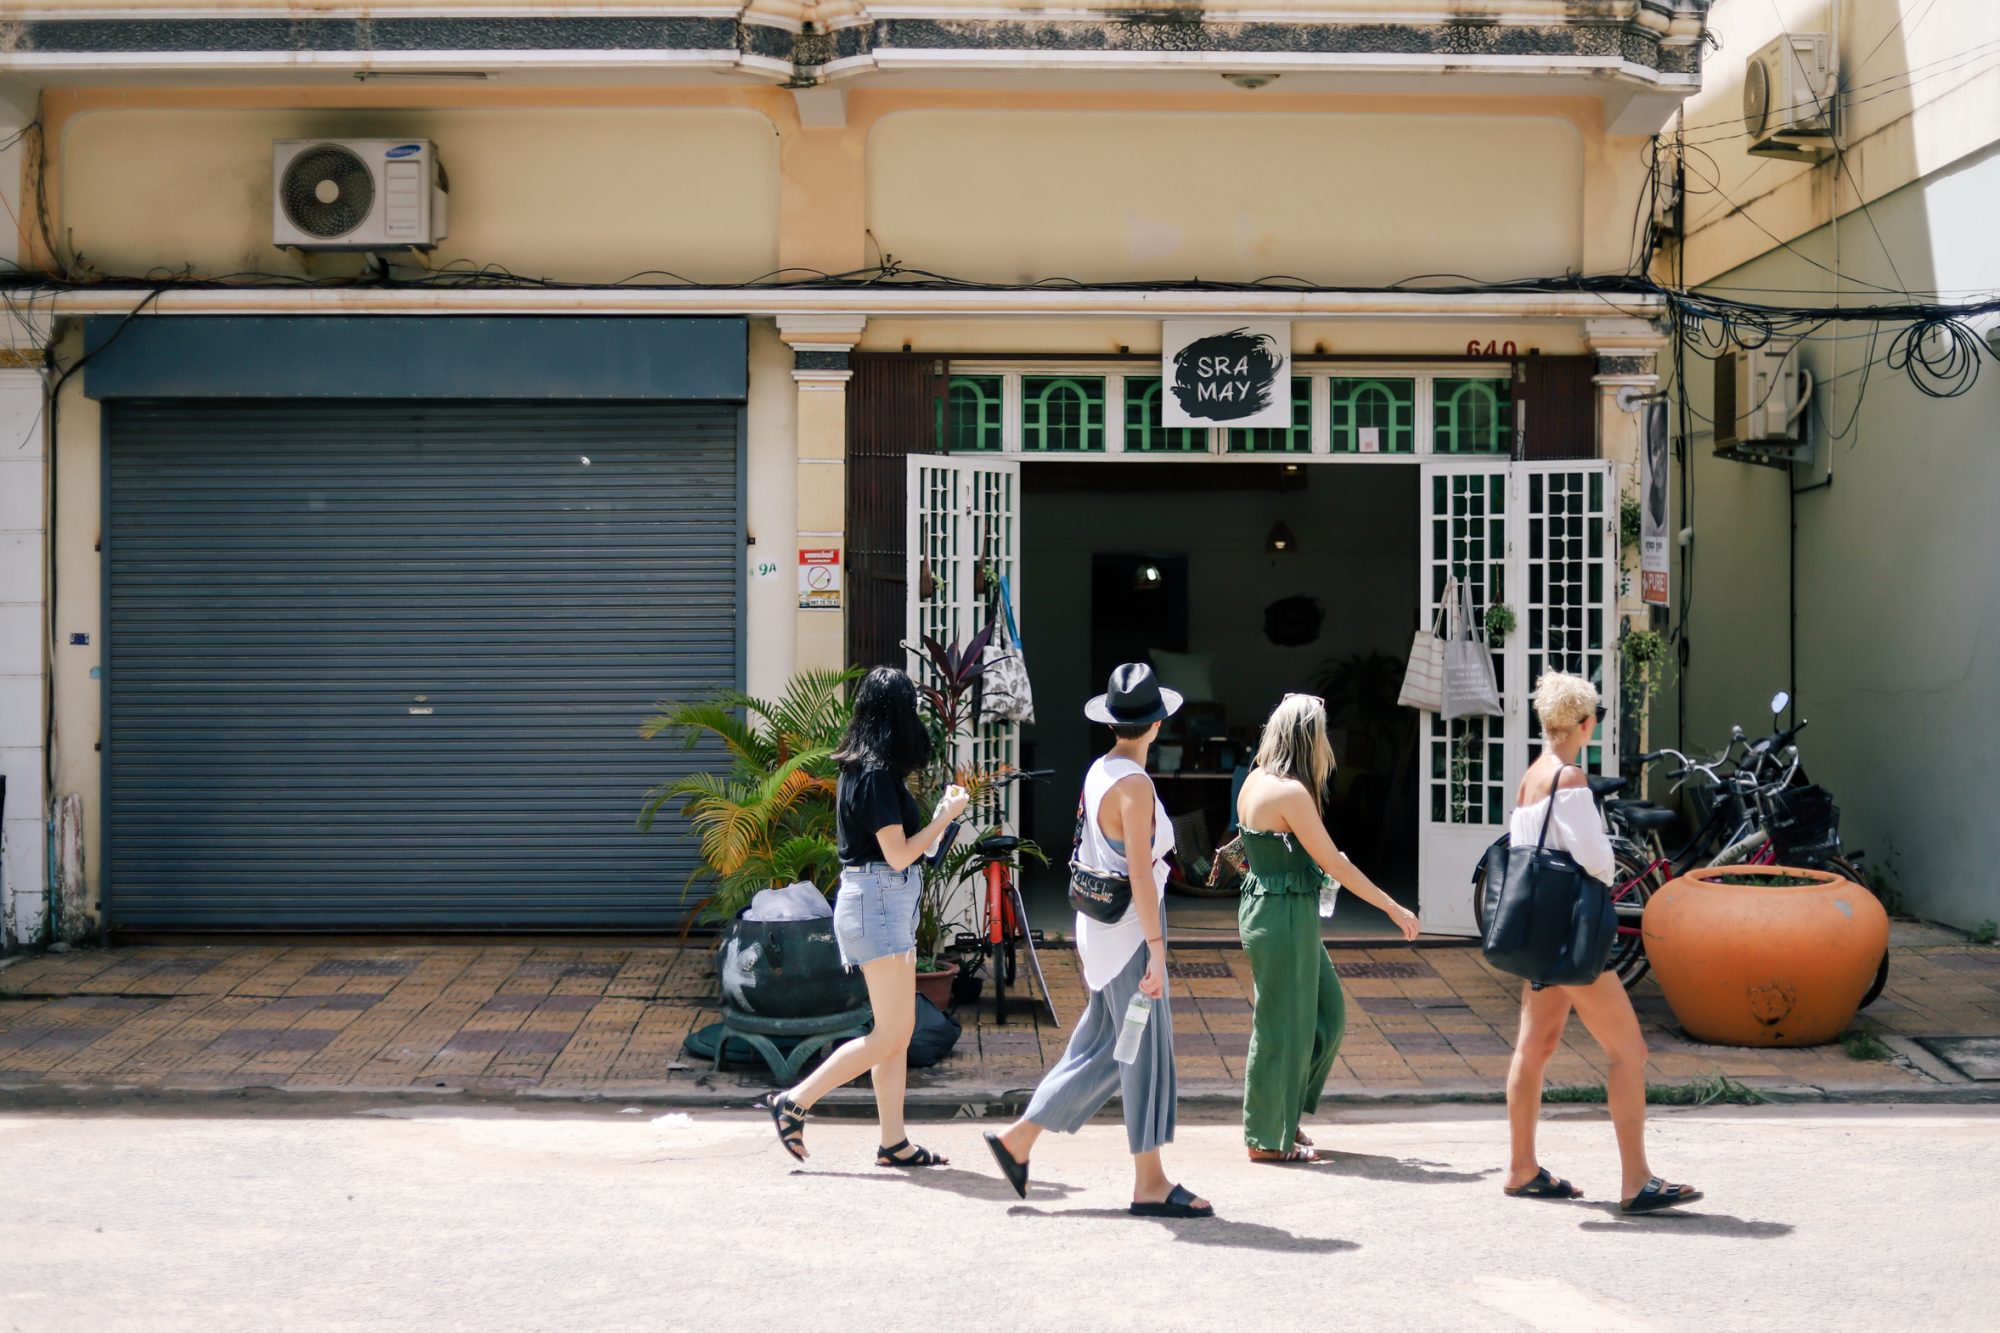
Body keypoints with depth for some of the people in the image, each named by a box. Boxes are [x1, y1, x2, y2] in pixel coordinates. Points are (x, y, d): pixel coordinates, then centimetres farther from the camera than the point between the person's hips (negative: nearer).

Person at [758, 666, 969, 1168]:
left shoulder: (862, 768, 12)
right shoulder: (877, 774, -16)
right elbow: (899, 855, -17)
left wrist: (941, 810, 17)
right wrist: (947, 815, -7)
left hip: (889, 904, 10)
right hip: (878, 903, -10)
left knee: (899, 1031, 10)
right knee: (890, 1035, -7)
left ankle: (894, 1142, 11)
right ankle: (794, 1103, -2)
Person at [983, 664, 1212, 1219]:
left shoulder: (1098, 773, 9)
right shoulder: (1134, 785, -18)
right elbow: (1140, 873, -22)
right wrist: (1157, 951, -20)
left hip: (1098, 925, 9)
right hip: (1130, 930, -9)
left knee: (1098, 1048, 15)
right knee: (1146, 1052, -1)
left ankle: (1019, 1138, 20)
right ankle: (1150, 1182, 6)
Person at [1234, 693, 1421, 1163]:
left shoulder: (1255, 781, 7)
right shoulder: (1291, 792, -19)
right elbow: (1335, 865, -16)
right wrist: (1394, 909, -10)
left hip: (1266, 908, 9)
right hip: (1286, 916, -9)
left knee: (1327, 1012, 16)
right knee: (1284, 1025, 2)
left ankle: (1283, 1110, 23)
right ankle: (1268, 1137, 12)